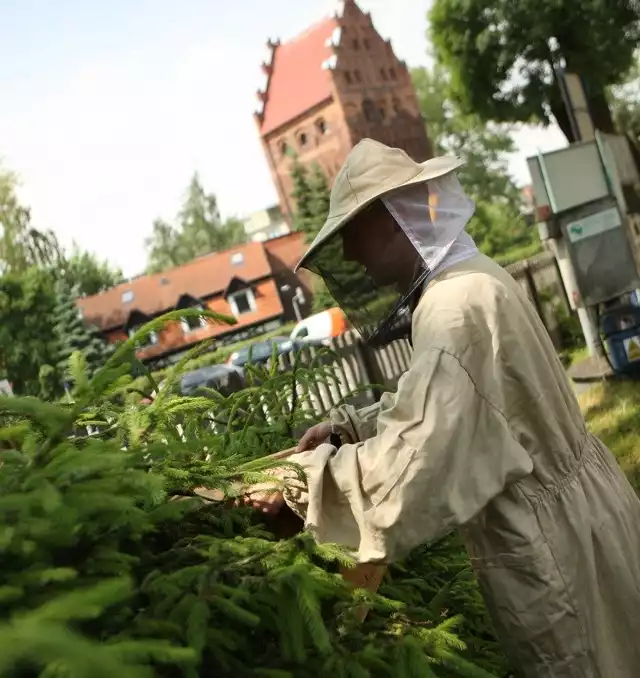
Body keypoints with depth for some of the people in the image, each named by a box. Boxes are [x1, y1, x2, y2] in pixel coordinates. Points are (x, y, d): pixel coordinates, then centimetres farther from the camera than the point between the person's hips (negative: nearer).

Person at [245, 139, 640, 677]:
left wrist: (301, 476, -22)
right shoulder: (470, 277, 6)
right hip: (565, 512, 9)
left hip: (550, 545, -9)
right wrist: (345, 425, 7)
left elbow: (406, 469, -34)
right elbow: (433, 405, 17)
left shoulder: (456, 307, -27)